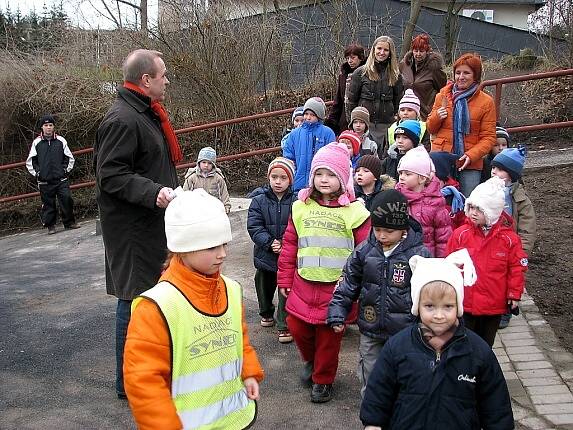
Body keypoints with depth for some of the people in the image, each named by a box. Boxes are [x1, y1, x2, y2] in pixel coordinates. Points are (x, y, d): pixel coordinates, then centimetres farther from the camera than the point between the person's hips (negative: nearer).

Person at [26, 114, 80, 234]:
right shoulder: (37, 142, 4)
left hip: (61, 179, 0)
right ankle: (50, 226, 14)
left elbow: (70, 157, 13)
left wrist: (66, 170, 4)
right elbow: (30, 161, 11)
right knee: (48, 203, 4)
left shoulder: (61, 140, 5)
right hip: (45, 181, 0)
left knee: (67, 199, -5)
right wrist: (36, 173, 3)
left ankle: (69, 222, 9)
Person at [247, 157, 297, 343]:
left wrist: (284, 245, -22)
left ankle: (284, 325, 14)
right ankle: (266, 313, 46)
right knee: (264, 286, 20)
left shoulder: (296, 202, -9)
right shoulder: (259, 200, -4)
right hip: (265, 255, 3)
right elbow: (254, 226, -9)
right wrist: (269, 242, -21)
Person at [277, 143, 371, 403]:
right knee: (296, 325, 9)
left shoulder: (354, 211, -8)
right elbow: (289, 246, 7)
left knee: (329, 335, 7)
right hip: (303, 284, 3)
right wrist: (285, 280, 8)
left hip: (336, 287, -3)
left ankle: (323, 379, 31)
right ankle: (311, 360, 41)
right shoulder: (302, 206, 3)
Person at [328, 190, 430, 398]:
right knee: (370, 379, 17)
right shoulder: (364, 250, -4)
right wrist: (337, 314, -2)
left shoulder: (419, 254, -13)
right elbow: (347, 284, 3)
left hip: (404, 332, -3)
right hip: (370, 330, 3)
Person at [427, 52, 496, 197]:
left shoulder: (486, 101, 1)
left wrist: (471, 155, -16)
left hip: (470, 164, -2)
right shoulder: (443, 96, 8)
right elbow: (431, 128, 15)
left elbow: (489, 137, -2)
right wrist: (437, 117, -7)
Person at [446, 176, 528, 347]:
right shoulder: (461, 234, -8)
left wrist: (514, 294, -1)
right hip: (465, 302, 0)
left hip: (494, 305, 0)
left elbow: (517, 267, -2)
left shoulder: (509, 238, -9)